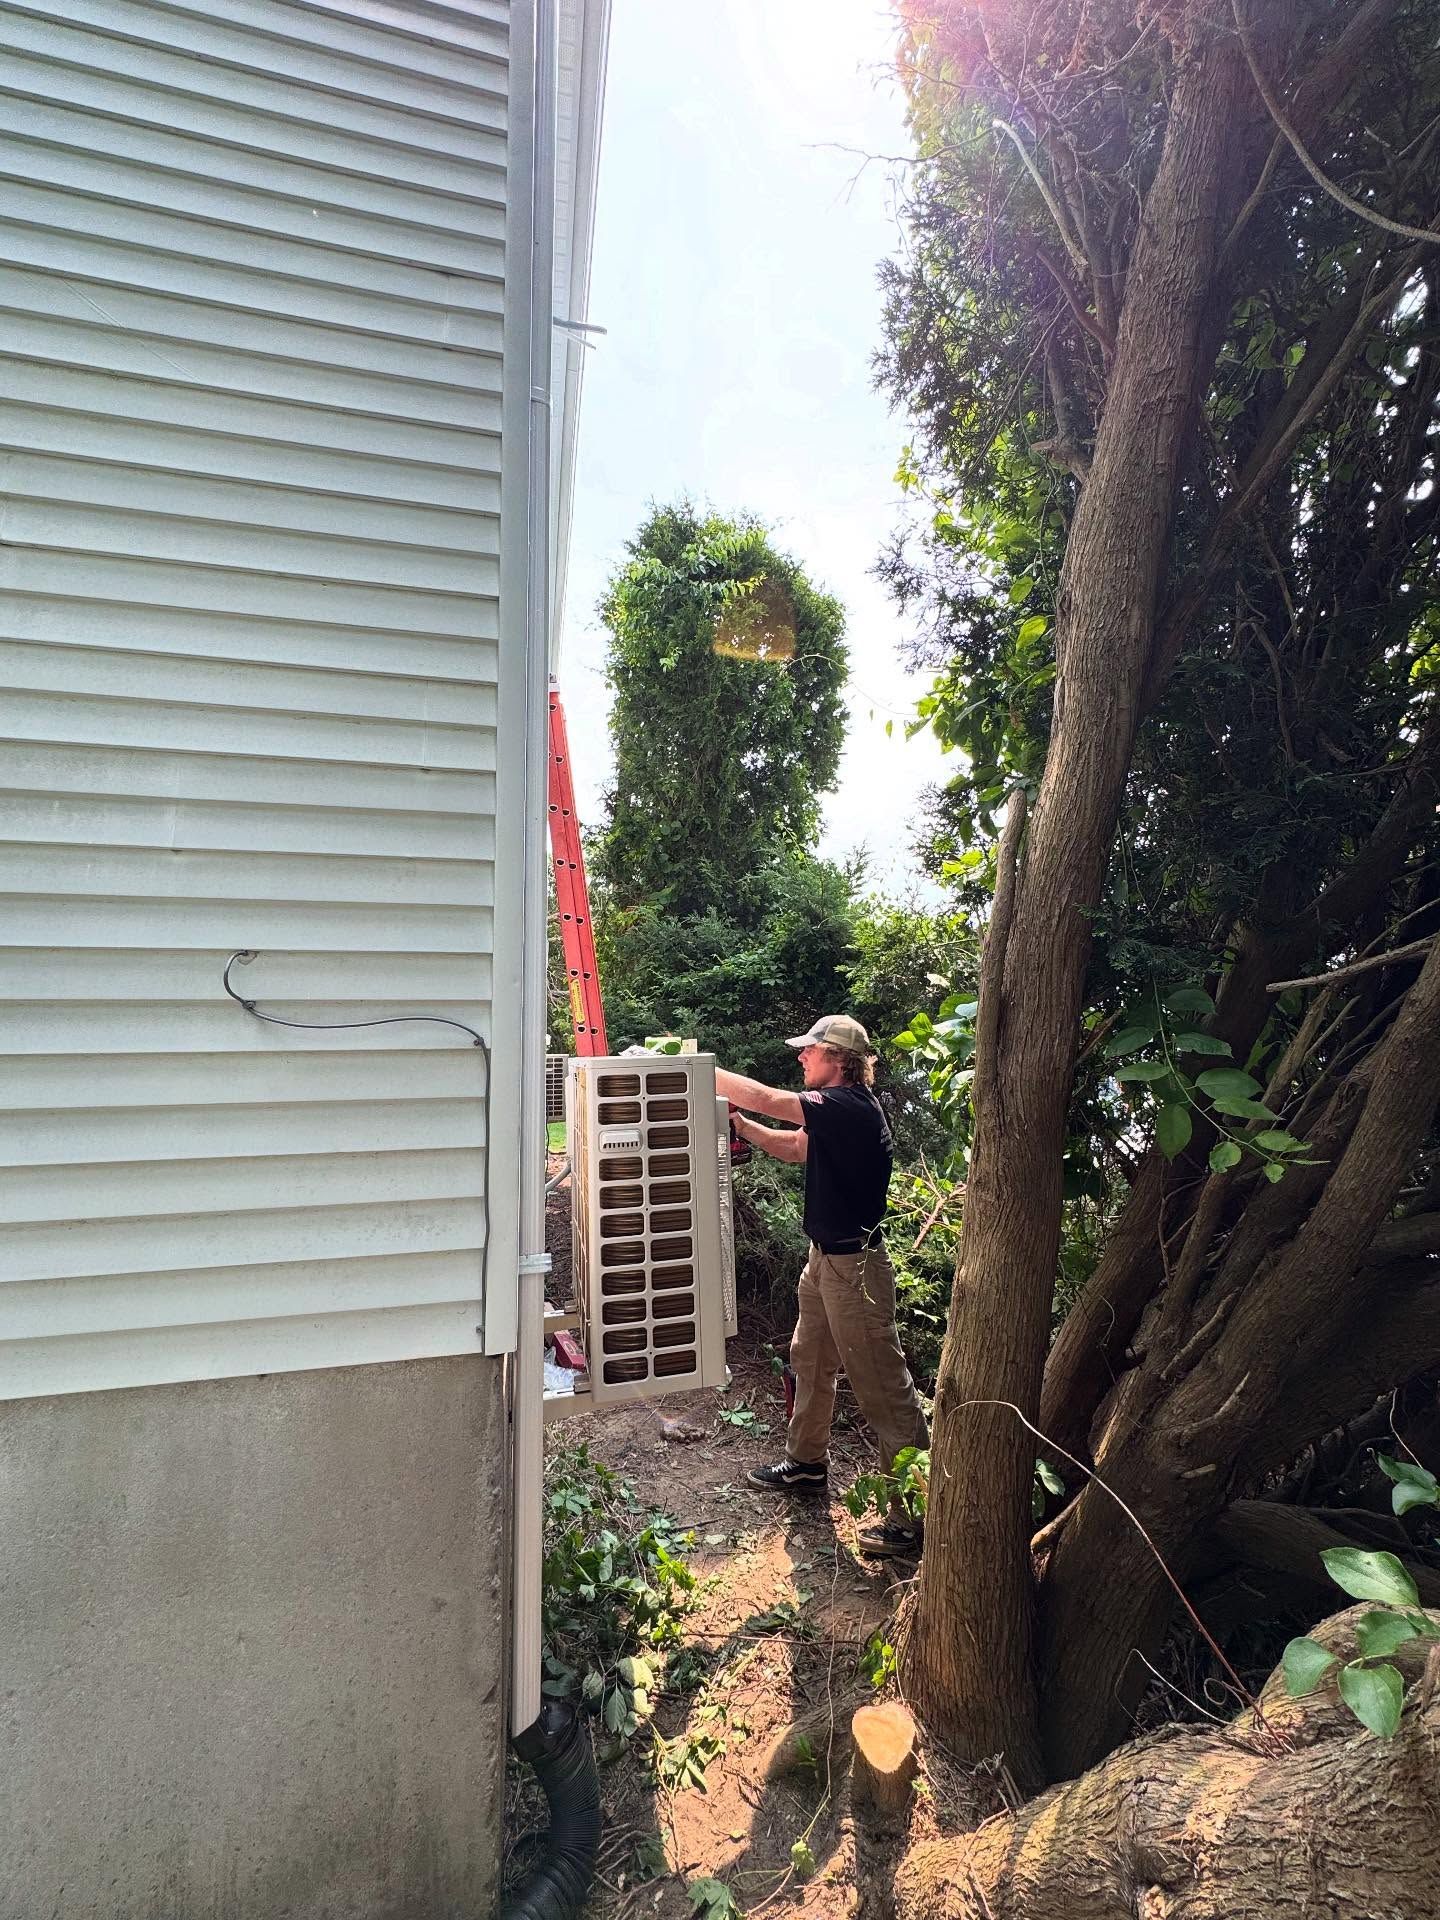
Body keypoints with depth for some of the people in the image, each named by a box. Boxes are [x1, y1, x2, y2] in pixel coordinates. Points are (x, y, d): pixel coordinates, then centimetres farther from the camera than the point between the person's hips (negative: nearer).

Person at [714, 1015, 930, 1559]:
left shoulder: (851, 1106, -23)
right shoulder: (838, 1112, 8)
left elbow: (763, 1098, -26)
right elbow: (794, 1148, 17)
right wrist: (738, 1124, 5)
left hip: (855, 1265, -10)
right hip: (825, 1257, 11)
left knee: (881, 1382, -1)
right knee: (809, 1359, 23)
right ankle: (807, 1460, 42)